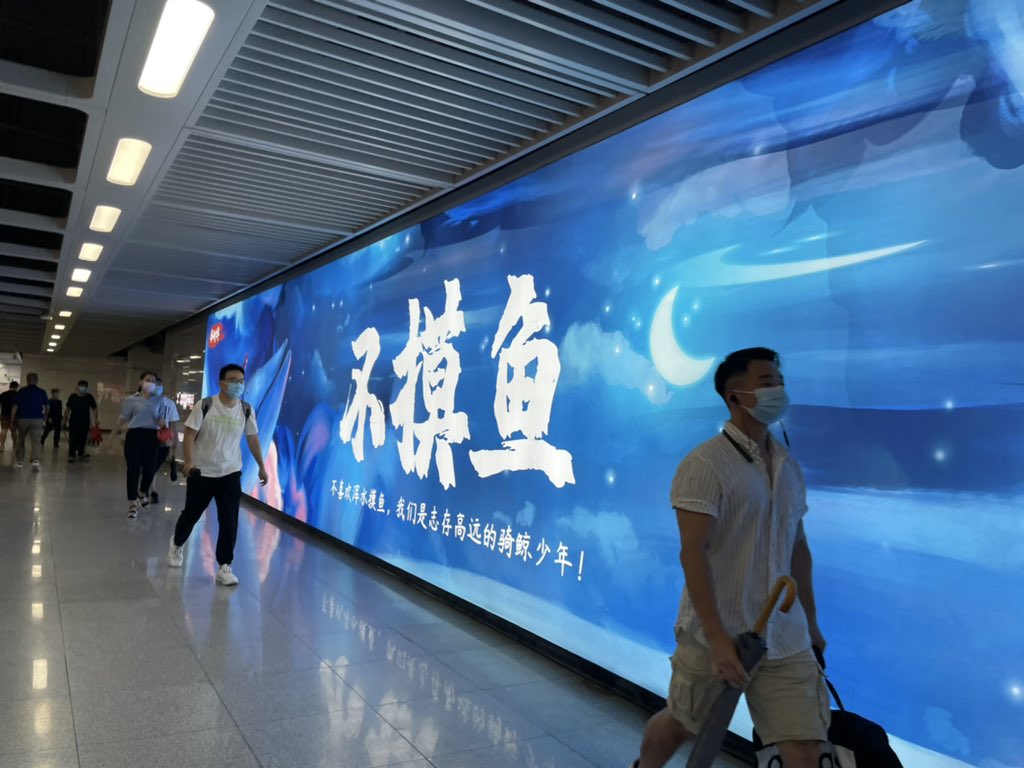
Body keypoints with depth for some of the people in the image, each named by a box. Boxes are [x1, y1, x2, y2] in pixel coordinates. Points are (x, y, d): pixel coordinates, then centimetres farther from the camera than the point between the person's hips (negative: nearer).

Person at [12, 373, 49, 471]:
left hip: (22, 419, 1)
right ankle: (36, 461, -22)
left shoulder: (21, 391, 0)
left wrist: (12, 420, 2)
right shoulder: (42, 392, 2)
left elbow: (15, 407, -3)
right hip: (37, 419, -1)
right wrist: (45, 417, 20)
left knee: (21, 441, 18)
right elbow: (47, 406, 4)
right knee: (35, 441, -5)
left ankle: (19, 461, 26)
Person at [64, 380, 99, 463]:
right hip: (74, 422, -1)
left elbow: (94, 409, 0)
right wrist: (65, 421, 5)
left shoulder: (90, 397, 0)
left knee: (83, 440, 8)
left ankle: (80, 455, 20)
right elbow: (68, 410, 4)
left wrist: (96, 420, -12)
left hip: (85, 423, 1)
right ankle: (71, 456, -1)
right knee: (73, 439, -4)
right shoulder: (73, 397, -2)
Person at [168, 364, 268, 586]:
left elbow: (253, 438, 9)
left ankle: (224, 567, 4)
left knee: (229, 521, -6)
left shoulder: (246, 410, -2)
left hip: (230, 473, 2)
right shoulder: (205, 405, -12)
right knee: (191, 514, 17)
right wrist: (188, 461, -25)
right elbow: (189, 434, -11)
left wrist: (261, 467, 11)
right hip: (201, 472, -1)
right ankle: (176, 545, 47)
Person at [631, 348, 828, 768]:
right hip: (716, 636, -5)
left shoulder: (789, 466, 8)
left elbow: (798, 546, 16)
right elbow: (692, 552, -20)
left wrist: (811, 621, 18)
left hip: (786, 640, 5)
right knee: (679, 724, 16)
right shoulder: (704, 464, -15)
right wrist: (717, 637, -24)